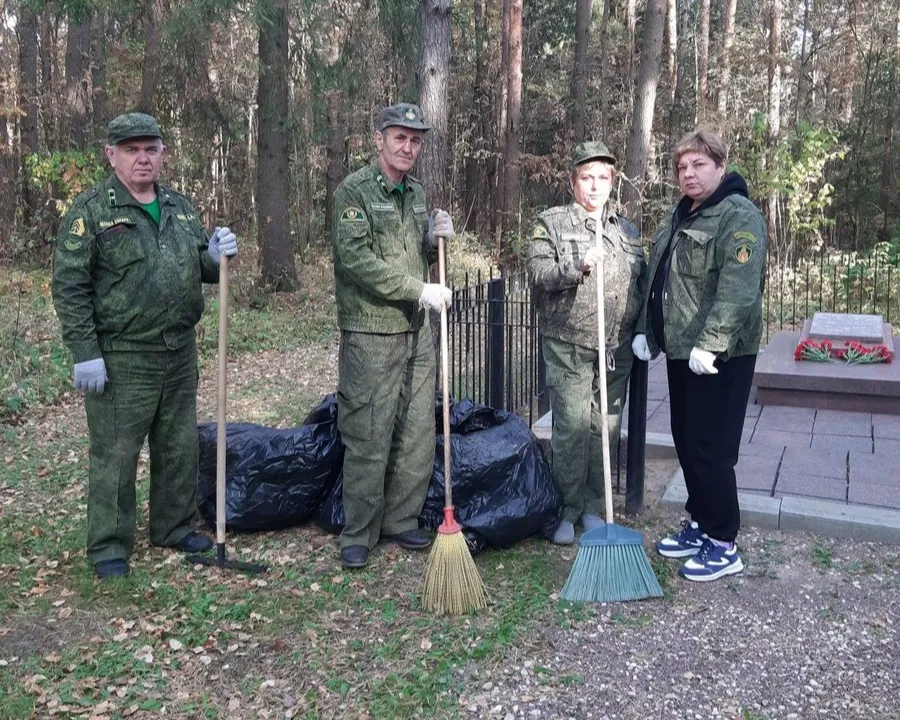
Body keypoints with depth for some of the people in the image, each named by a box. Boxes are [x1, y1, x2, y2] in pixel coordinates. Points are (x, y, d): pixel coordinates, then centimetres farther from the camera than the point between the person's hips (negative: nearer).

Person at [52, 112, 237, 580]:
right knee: (115, 455, 3)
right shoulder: (90, 211, -7)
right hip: (121, 359, -6)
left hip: (180, 352, 6)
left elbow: (201, 268, 20)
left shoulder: (180, 207, 11)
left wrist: (215, 255, -4)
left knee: (180, 447, 16)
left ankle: (174, 528, 33)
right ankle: (108, 547, 18)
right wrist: (84, 353, -17)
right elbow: (69, 287, -11)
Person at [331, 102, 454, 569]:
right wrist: (420, 289, -20)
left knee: (418, 436, 11)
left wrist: (435, 239, 2)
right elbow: (356, 259, -19)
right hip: (371, 334, -7)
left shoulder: (417, 193, 15)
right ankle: (358, 536, 12)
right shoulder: (354, 191, -8)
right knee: (369, 440, -2)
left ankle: (401, 522, 26)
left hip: (416, 331, 7)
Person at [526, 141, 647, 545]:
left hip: (617, 349, 4)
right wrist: (577, 267, -23)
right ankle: (567, 510, 10)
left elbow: (643, 282, 19)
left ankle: (593, 507, 20)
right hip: (568, 347, -4)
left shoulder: (628, 230, 17)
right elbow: (537, 273, -8)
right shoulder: (550, 223, 3)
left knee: (606, 428, 8)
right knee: (571, 428, -4)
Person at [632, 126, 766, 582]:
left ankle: (723, 545, 9)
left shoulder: (739, 217, -13)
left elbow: (738, 290, -23)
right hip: (680, 351, 9)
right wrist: (645, 330, 13)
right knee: (686, 442, 16)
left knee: (711, 449, -4)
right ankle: (700, 525, 31)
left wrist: (710, 345, -28)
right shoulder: (678, 217, 16)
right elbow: (654, 278, 20)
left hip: (720, 356, -9)